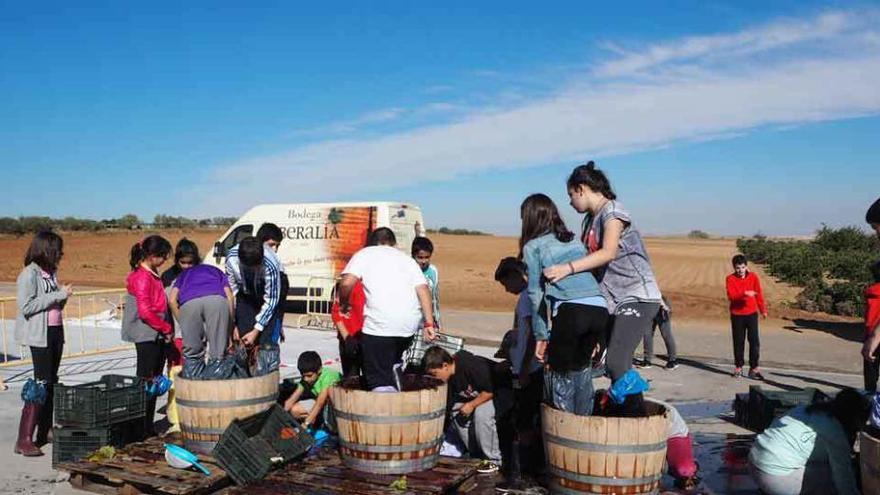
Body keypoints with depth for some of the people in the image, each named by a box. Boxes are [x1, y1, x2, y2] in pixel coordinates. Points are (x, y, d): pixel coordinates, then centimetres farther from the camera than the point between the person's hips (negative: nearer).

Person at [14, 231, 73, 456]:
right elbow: (26, 306, -20)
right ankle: (24, 440, -6)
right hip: (40, 335, -8)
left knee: (51, 383, 13)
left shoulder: (51, 273, 11)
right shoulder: (29, 274, -11)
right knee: (41, 384, -10)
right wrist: (58, 295, -19)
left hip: (56, 332, 8)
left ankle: (45, 431, 23)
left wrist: (64, 295, 0)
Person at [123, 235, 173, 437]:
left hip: (156, 336, 9)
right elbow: (145, 311, -21)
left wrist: (166, 329, 13)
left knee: (154, 382, 13)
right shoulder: (142, 277, -15)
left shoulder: (151, 275, 15)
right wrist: (167, 329, -12)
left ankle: (148, 426, 20)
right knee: (147, 381, -5)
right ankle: (143, 429, 1)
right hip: (147, 336, -9)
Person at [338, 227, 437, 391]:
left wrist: (344, 303, 14)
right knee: (393, 364, 30)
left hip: (380, 323, -5)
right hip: (410, 323, 5)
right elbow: (423, 289, 8)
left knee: (379, 380, -2)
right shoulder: (406, 258, 23)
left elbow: (347, 283, -5)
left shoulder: (365, 254, 13)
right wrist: (429, 323, 6)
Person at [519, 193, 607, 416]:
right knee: (581, 370, 21)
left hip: (571, 310, -6)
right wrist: (595, 336, 26)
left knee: (559, 375, 9)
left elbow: (536, 294, 5)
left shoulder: (532, 247, 10)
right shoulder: (574, 241, 26)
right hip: (600, 308, 6)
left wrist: (541, 336, 9)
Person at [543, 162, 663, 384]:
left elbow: (608, 253, -27)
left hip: (637, 296, -9)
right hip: (614, 299, 9)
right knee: (615, 364, 8)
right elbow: (589, 259, 13)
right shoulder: (591, 219, 16)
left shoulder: (612, 210, -11)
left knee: (616, 363, -19)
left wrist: (568, 268, -35)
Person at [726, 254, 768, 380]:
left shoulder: (753, 277, -1)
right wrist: (744, 294, -32)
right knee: (738, 342, 7)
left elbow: (759, 294, 7)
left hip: (752, 313, 1)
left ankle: (754, 368, 3)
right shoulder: (730, 279, -7)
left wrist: (763, 309, 11)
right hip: (737, 315, -1)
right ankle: (738, 367, 18)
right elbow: (731, 296, -18)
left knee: (754, 341, -3)